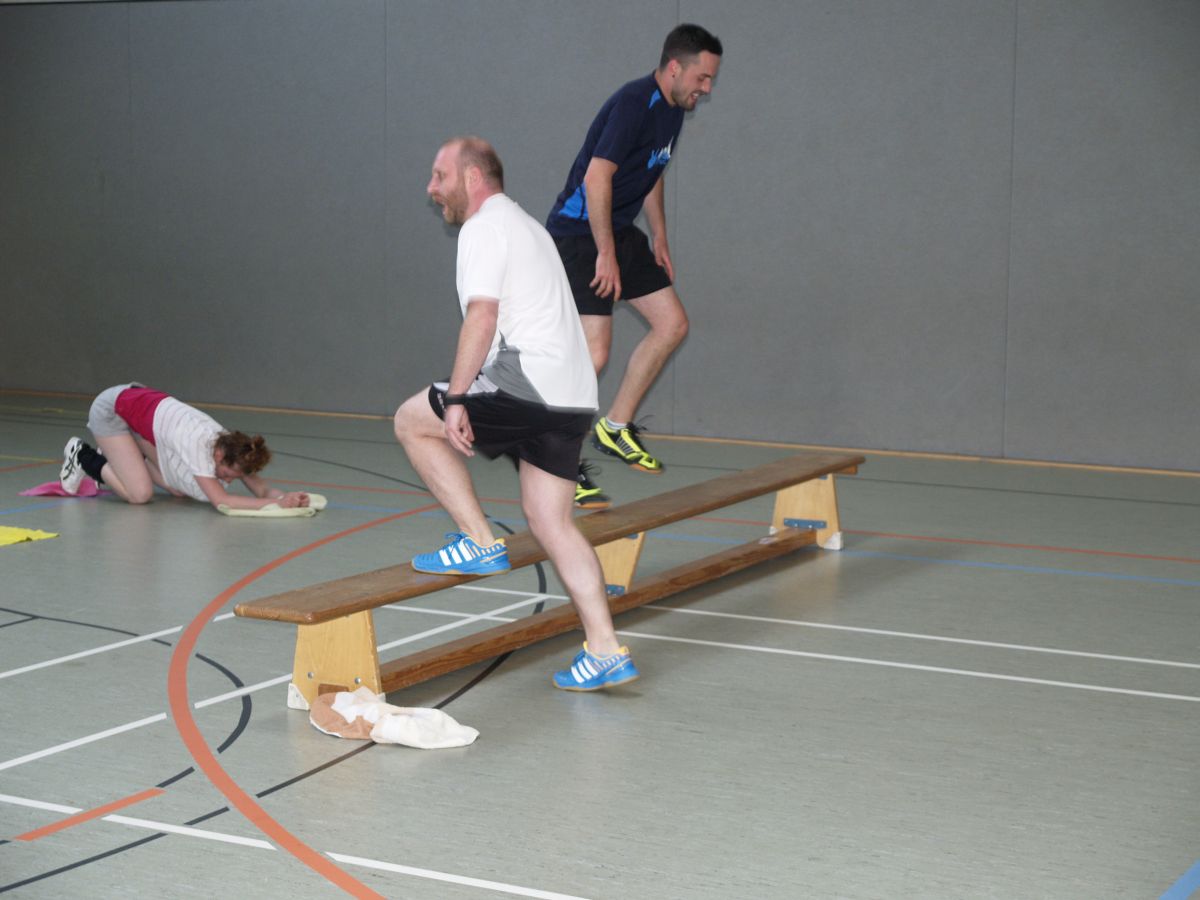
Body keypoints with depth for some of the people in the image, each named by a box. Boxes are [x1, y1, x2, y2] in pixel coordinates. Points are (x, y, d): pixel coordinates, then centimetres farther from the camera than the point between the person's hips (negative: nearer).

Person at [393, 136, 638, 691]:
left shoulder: (484, 228, -3)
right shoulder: (525, 224, 27)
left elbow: (483, 315, -16)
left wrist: (455, 400, -18)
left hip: (528, 385, -9)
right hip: (573, 398, 9)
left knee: (412, 421, 7)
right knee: (551, 520, 9)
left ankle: (480, 543, 2)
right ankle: (605, 652, 4)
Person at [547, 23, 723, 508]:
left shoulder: (672, 109, 10)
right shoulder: (633, 104, -21)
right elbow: (596, 179, -25)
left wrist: (659, 239, 21)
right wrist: (606, 255, -23)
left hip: (619, 231, 10)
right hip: (578, 231, -10)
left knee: (672, 324, 6)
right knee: (594, 352, -15)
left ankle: (615, 428, 17)